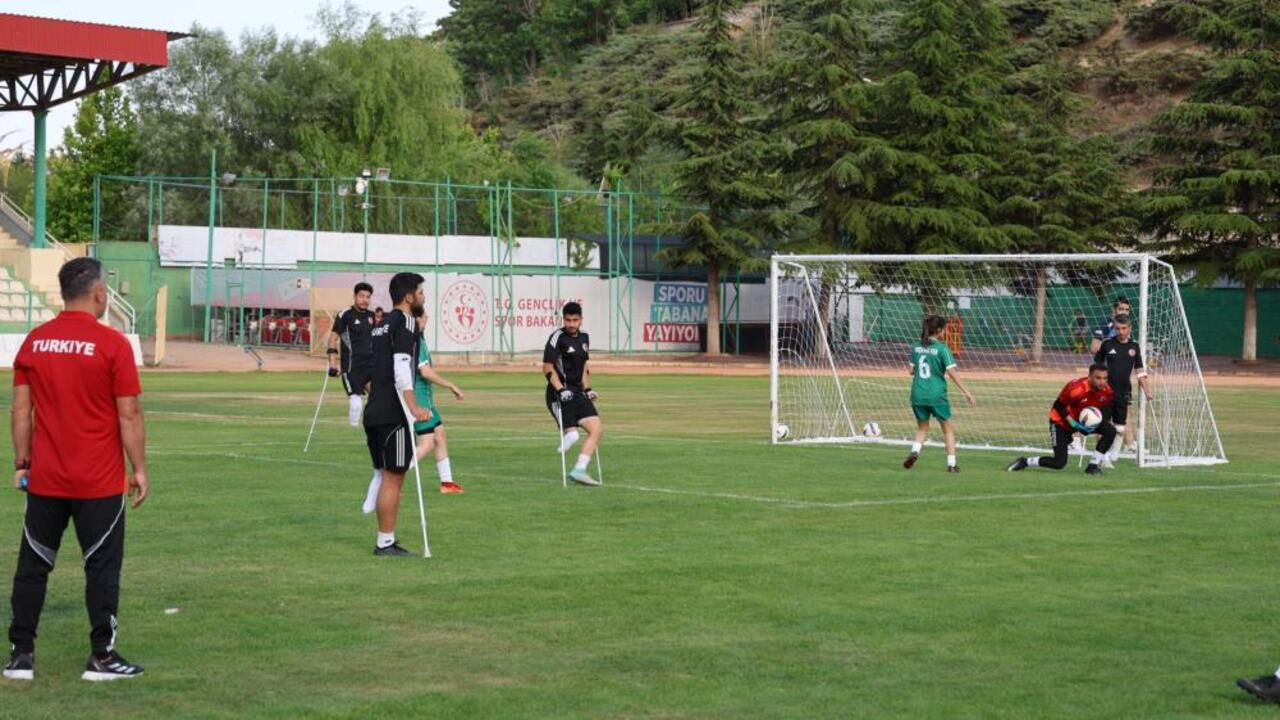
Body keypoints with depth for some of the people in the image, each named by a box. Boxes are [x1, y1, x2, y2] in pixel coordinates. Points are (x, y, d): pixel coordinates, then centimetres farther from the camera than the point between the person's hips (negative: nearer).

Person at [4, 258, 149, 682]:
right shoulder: (112, 344, -10)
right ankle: (102, 657, 7)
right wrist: (139, 470, -2)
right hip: (99, 483, -4)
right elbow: (129, 415, -9)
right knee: (102, 567, 4)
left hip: (45, 479, 4)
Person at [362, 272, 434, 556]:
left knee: (385, 476, 12)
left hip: (374, 412, 10)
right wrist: (414, 407, -29)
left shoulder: (383, 324, 20)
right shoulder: (405, 323, -9)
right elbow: (401, 368, -21)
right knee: (392, 477, -6)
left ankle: (385, 541, 15)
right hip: (393, 413, -9)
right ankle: (385, 542, -5)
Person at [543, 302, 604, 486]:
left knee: (597, 429, -3)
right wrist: (560, 390, -21)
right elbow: (547, 367, -12)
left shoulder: (584, 338, 13)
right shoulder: (557, 337, -9)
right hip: (561, 395, -7)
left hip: (578, 393, 7)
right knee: (571, 435, -17)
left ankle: (579, 470, -1)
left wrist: (587, 389, 14)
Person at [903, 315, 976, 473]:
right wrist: (966, 392, -12)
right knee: (948, 429, 12)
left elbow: (912, 370, 11)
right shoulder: (942, 348, -10)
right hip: (937, 395, -4)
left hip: (918, 394, 4)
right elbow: (952, 372, -14)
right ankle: (951, 464, 8)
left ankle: (915, 450, -7)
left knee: (922, 428, 20)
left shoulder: (917, 347, 5)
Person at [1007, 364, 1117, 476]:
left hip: (1085, 420, 6)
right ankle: (1023, 462, 6)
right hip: (1061, 421, -6)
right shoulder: (1075, 388, -34)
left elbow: (1104, 408, 3)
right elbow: (1058, 406, -20)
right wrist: (1072, 422, -28)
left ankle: (1093, 466, -6)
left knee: (1111, 431, -18)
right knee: (1059, 463, -14)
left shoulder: (1107, 391, -18)